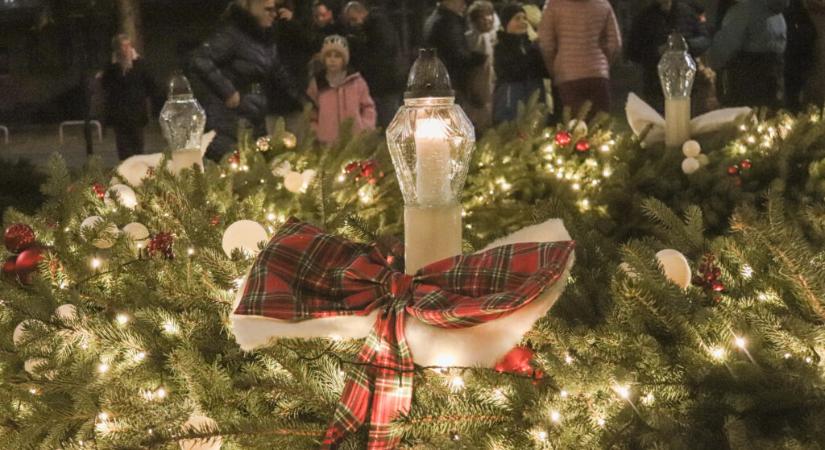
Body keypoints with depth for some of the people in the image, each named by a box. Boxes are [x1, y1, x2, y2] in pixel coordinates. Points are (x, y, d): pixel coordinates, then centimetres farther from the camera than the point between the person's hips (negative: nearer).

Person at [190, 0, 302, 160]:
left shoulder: (265, 37, 11)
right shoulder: (232, 34, -15)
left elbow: (278, 73, 21)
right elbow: (200, 61, -26)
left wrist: (299, 99, 17)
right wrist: (227, 91, -23)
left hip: (255, 121, 8)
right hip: (228, 122, -8)